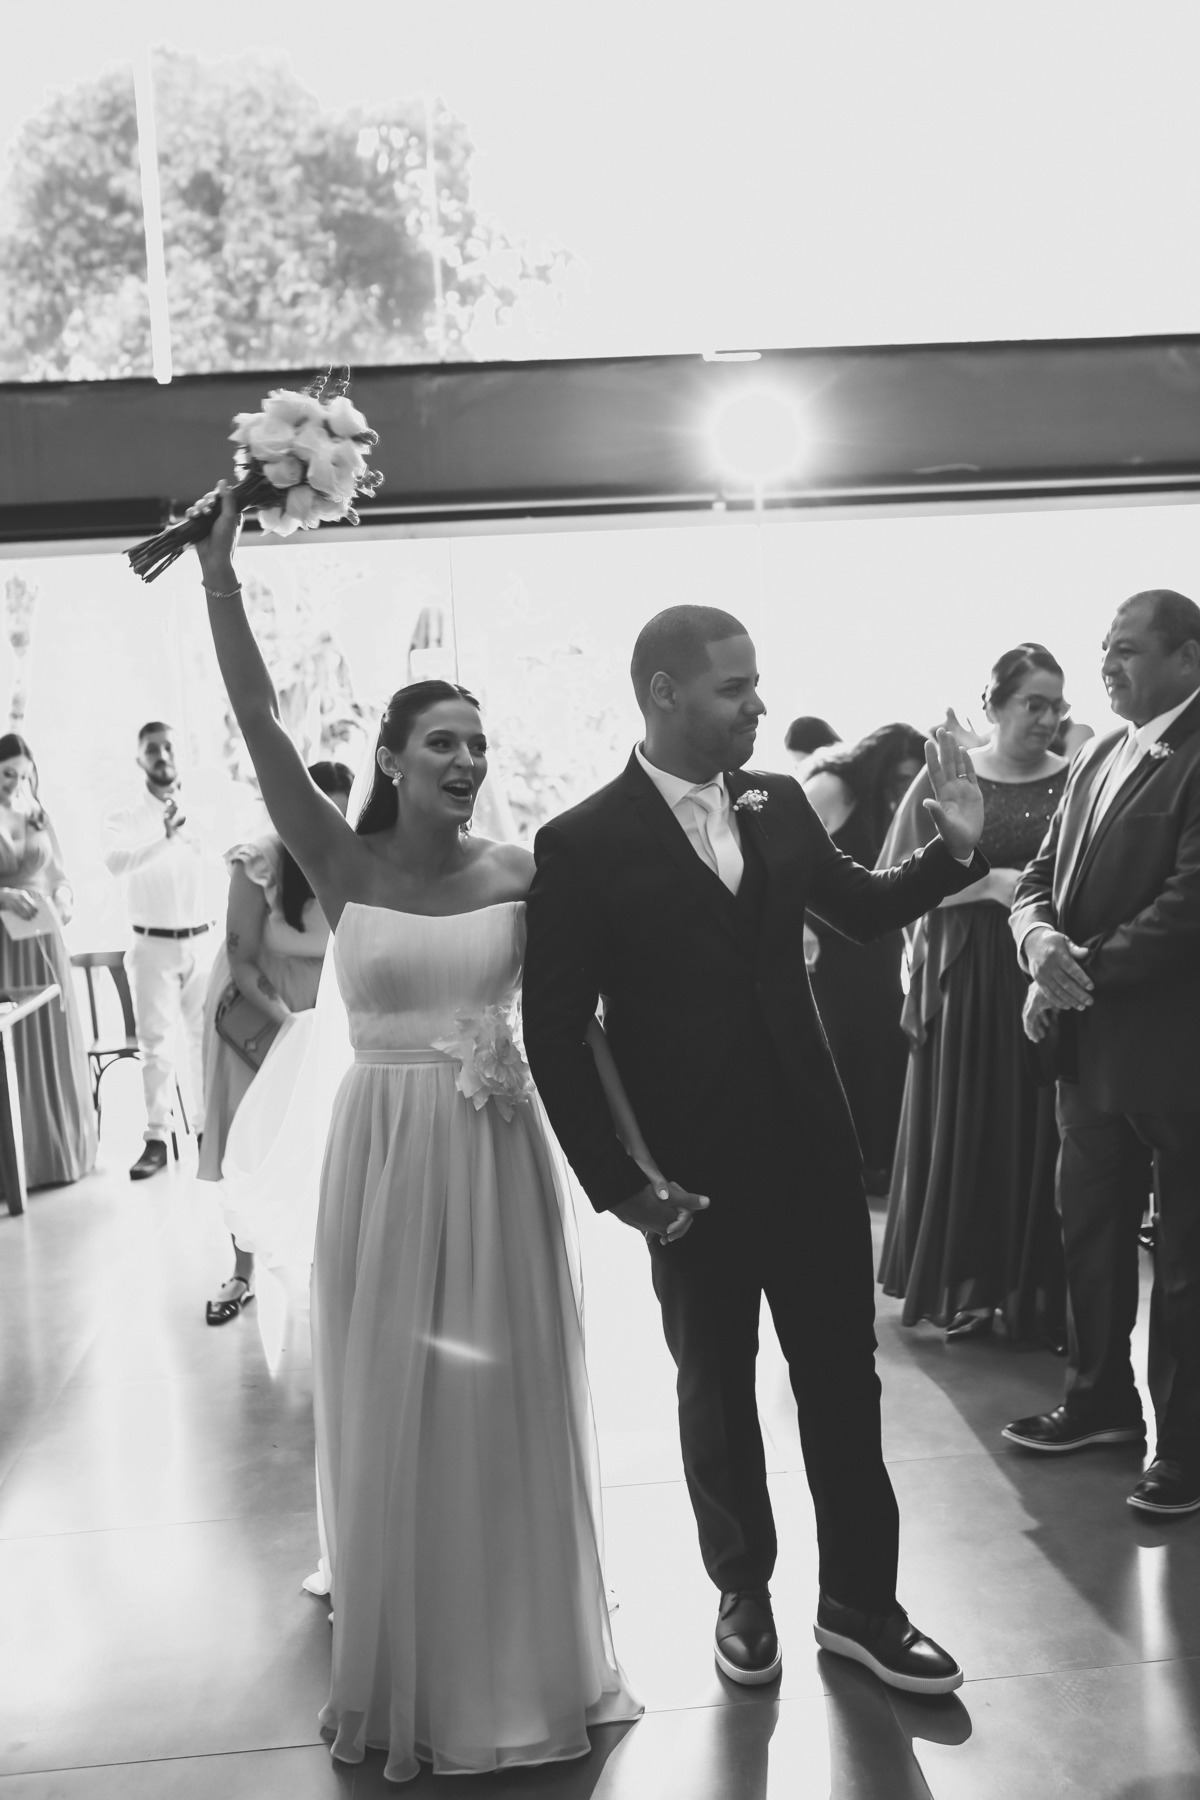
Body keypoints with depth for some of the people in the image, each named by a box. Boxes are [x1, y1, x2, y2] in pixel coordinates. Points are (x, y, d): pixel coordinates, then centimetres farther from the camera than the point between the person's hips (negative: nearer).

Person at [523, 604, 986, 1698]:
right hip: (695, 1172, -4)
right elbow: (556, 1036, -10)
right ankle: (744, 1591, 36)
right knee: (716, 1387, 15)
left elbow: (864, 910, 17)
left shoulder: (781, 804, 1)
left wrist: (956, 847, 1)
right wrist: (619, 1184, -11)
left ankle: (861, 1600, 30)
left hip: (814, 1150, 4)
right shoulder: (583, 845, -13)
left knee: (844, 1373, 12)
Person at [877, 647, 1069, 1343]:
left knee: (1042, 1134, 2)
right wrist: (992, 882, -14)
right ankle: (967, 1285, 20)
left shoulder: (1075, 781, 3)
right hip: (967, 979, -1)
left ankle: (1037, 1289, 17)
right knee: (968, 1130, 5)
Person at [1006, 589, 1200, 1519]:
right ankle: (1101, 1396, 36)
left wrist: (1083, 971, -16)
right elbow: (1042, 875, 10)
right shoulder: (1098, 757, 12)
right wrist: (1040, 937, -12)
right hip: (1091, 1041, 8)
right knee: (1090, 1229, 18)